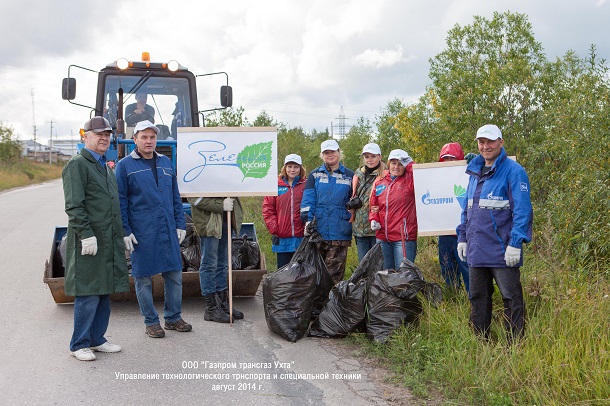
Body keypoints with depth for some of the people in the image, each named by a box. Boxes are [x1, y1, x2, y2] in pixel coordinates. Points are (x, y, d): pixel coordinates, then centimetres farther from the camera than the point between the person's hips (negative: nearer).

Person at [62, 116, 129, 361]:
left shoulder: (107, 168, 20)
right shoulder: (77, 165, -7)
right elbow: (73, 206, -16)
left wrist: (121, 237, 21)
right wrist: (86, 234, -22)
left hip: (110, 241, 9)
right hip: (89, 241, -8)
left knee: (104, 292, 13)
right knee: (88, 294, -4)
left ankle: (97, 339, 24)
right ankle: (79, 345, 8)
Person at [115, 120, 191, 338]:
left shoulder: (166, 163, 13)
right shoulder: (125, 165, -1)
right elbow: (120, 202, -2)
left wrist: (180, 224, 10)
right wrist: (125, 231, -8)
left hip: (168, 230, 4)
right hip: (142, 232, -4)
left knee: (174, 275, 8)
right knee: (144, 278, 5)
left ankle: (173, 317, 22)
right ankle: (151, 322, 18)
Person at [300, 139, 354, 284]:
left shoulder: (349, 175, 12)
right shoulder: (315, 175, 12)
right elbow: (308, 198, 3)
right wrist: (308, 219, -9)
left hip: (340, 232, -1)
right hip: (318, 231, 1)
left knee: (335, 271, -4)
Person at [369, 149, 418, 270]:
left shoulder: (410, 181, 0)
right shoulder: (379, 183, 12)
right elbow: (374, 206, 20)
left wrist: (409, 163, -6)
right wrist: (374, 220, 2)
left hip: (404, 237, -4)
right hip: (382, 237, 5)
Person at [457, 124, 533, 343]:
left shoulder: (513, 171, -9)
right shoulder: (475, 172, 14)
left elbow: (522, 210, -15)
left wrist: (515, 243, -21)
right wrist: (462, 237, 16)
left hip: (502, 251, -8)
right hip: (476, 250, 8)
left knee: (511, 298, 1)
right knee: (477, 298, 15)